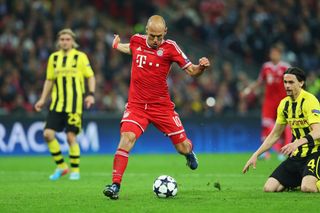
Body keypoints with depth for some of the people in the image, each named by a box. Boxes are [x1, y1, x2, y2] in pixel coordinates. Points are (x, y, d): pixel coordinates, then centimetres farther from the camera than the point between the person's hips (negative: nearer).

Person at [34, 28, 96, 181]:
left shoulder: (80, 57, -1)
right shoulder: (53, 58, 11)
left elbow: (90, 76, 3)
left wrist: (91, 94, -11)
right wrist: (42, 99, 11)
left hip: (74, 104, -4)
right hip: (57, 103, 4)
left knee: (71, 137, -7)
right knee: (48, 134, -7)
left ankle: (75, 170, 9)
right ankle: (61, 166, 8)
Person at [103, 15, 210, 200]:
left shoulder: (170, 47, -8)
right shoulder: (136, 40, 1)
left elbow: (191, 71, -7)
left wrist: (201, 67, -26)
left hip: (162, 106, -1)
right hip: (136, 105, 1)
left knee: (183, 148, 4)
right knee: (127, 137, -25)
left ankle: (189, 151, 45)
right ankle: (115, 185, -22)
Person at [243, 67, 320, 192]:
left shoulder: (309, 101, -15)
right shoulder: (284, 104, 8)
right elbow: (275, 135, 17)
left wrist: (298, 142, -43)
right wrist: (256, 155, 9)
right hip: (297, 154, 7)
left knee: (307, 188, -33)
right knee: (269, 188, -8)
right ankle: (299, 182, 18)